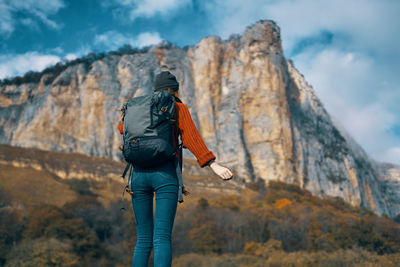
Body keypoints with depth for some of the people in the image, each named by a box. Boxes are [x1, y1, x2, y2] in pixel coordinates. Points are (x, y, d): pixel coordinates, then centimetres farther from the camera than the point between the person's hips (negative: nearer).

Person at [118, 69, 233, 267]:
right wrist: (214, 165, -16)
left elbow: (122, 128, 41)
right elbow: (191, 138, -9)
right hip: (165, 174, -4)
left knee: (143, 240, 9)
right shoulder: (179, 108, 9)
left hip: (139, 174, 4)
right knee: (162, 239, -11)